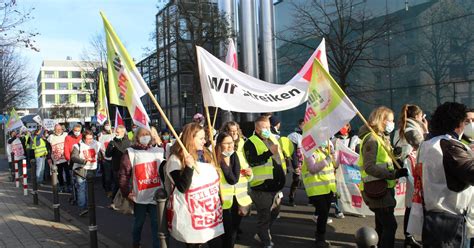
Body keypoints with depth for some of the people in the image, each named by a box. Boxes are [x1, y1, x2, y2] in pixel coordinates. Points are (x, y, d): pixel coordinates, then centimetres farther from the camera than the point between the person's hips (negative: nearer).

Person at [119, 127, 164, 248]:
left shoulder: (159, 151, 3)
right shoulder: (130, 153, -3)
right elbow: (124, 174, -4)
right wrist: (126, 192, -8)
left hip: (156, 196, 1)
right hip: (139, 197, 0)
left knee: (157, 224, 1)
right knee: (138, 223, 17)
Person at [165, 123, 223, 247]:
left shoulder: (206, 154, 9)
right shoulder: (176, 160, -14)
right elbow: (183, 187, -22)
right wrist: (189, 166, -32)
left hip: (211, 212, 7)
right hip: (191, 216, -6)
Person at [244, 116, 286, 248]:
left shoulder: (273, 139, 13)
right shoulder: (250, 143, -11)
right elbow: (252, 161, -25)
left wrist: (282, 175, 18)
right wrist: (269, 152, -31)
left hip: (276, 184, 8)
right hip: (262, 186, -8)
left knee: (274, 212, 20)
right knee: (264, 215, 2)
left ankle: (261, 233, 39)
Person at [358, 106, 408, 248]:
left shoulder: (381, 138, 15)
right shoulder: (372, 139, -16)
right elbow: (369, 167, -26)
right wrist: (394, 174, -30)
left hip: (384, 188, 10)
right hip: (377, 189, -10)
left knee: (382, 225, 17)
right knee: (390, 225, -11)